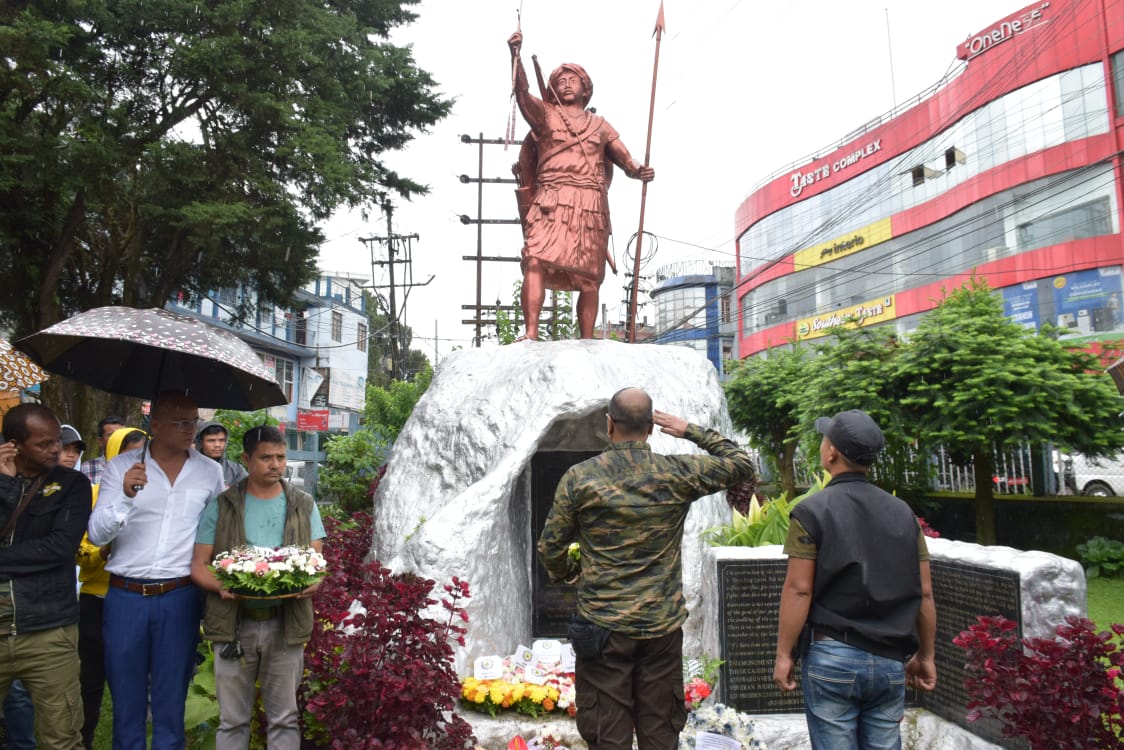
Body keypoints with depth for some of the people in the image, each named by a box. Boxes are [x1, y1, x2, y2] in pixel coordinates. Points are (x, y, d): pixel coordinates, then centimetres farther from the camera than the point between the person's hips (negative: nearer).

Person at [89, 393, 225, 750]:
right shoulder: (121, 467, -2)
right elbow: (97, 535, -6)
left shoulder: (210, 471, 2)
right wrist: (126, 496, -22)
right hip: (125, 597, 0)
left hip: (179, 598, 0)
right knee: (126, 699, 13)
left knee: (171, 700, 11)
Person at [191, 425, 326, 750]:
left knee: (284, 718, 9)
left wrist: (311, 582, -16)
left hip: (285, 624, 1)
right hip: (234, 624, -1)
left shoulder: (303, 505, 7)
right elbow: (199, 566, 2)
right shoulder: (222, 506, 3)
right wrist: (220, 586, -19)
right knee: (233, 719, 10)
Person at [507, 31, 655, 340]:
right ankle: (531, 334, -27)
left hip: (591, 207, 2)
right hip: (551, 202, -2)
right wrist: (515, 54, -21)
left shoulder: (600, 125, 21)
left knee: (589, 279, 1)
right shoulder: (545, 114, 16)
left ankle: (586, 343, 9)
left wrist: (640, 171, -12)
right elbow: (522, 91, -4)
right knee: (535, 261, -23)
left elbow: (626, 161, 12)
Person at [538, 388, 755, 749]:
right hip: (662, 627, 2)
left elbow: (550, 548, -1)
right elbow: (742, 463, 8)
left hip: (602, 628, -1)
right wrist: (692, 431, 11)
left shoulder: (578, 478, -7)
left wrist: (569, 573, 20)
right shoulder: (678, 474, -6)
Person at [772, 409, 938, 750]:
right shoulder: (902, 512, 5)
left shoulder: (812, 511, -8)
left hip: (832, 655, -4)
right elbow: (924, 593, 6)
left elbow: (798, 590, -12)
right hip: (890, 660, 4)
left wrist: (784, 654, -4)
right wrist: (925, 655, 16)